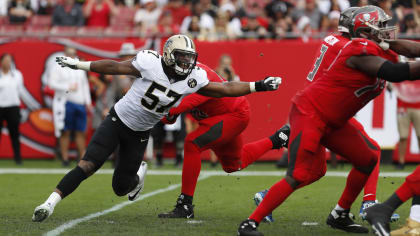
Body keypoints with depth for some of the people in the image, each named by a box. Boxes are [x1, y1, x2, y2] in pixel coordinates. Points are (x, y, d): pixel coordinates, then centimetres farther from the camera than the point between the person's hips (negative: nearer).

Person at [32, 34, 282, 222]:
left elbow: (225, 89, -1)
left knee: (121, 187, 7)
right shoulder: (151, 63, -20)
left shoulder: (194, 79, -9)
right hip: (118, 120, -3)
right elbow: (114, 67, -11)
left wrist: (258, 86, -6)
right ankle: (51, 202, -14)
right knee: (87, 165, -19)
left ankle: (138, 173, 41)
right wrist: (80, 64, -10)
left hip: (139, 134, 3)